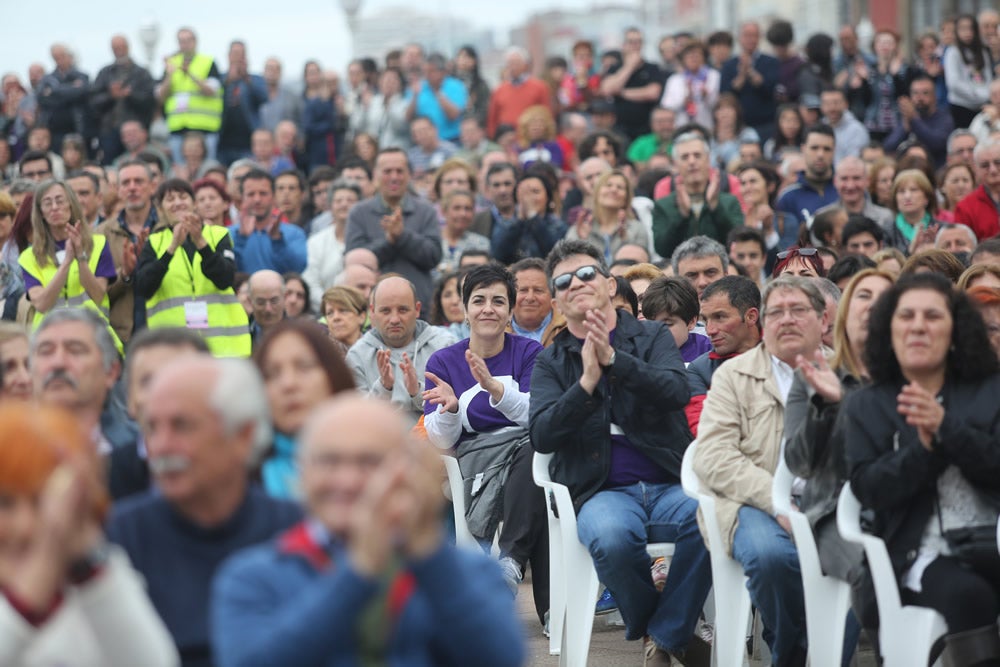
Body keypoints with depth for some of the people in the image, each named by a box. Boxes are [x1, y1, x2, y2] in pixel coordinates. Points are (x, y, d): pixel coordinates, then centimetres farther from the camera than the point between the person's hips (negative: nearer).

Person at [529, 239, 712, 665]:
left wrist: (613, 358, -17)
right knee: (610, 537, -37)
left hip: (669, 484, 0)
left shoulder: (653, 336, 15)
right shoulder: (550, 362, 15)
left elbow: (677, 392, -6)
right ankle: (656, 629, -6)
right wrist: (587, 382, -14)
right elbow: (542, 436, -2)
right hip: (601, 490, 0)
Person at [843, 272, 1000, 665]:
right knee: (968, 595, -36)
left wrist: (946, 429, -13)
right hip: (925, 554, -1)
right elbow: (868, 488, 1)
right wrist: (924, 449, -13)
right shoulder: (866, 406, 14)